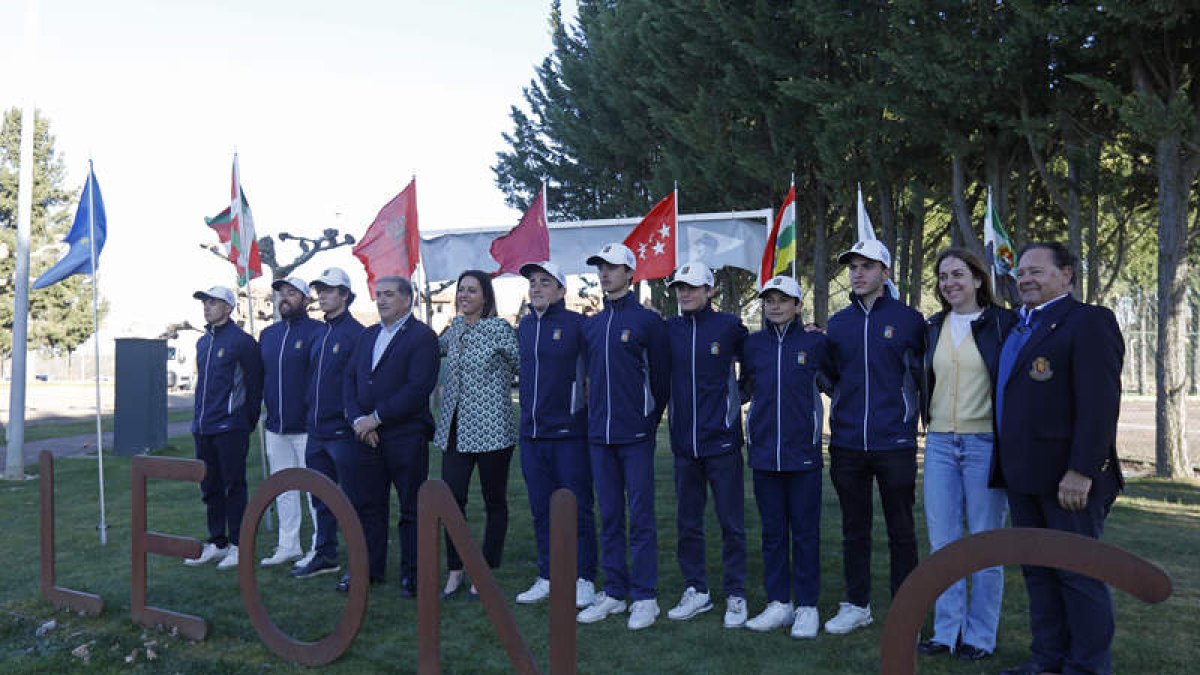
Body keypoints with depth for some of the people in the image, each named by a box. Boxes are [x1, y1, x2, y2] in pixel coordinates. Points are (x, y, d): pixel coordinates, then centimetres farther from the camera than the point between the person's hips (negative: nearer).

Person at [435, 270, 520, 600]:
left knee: (494, 502, 6)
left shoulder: (499, 329, -8)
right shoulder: (455, 328, 11)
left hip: (491, 429, -5)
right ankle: (455, 572, 16)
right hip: (455, 429, 6)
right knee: (451, 499, 2)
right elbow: (435, 348, 30)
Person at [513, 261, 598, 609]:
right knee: (541, 509, 12)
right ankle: (547, 577, 22)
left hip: (569, 434, -6)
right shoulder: (524, 327, 12)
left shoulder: (577, 324, -8)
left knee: (577, 508, 1)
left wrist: (582, 408, -5)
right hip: (532, 433, 6)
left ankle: (583, 580, 11)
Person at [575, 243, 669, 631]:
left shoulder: (647, 321, -4)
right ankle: (614, 592, 21)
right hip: (599, 436, 5)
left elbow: (661, 377, 1)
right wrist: (597, 416, 15)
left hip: (635, 437, -5)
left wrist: (649, 421, 6)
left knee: (640, 517, -1)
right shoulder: (591, 325, 11)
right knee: (609, 517, 11)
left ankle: (644, 597, 8)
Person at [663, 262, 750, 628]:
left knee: (731, 522, 4)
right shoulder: (669, 329, 3)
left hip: (722, 440, -3)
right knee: (687, 522, 11)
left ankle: (735, 595, 14)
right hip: (684, 442, 3)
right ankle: (695, 591, 24)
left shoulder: (729, 326, -4)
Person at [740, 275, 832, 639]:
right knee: (772, 530, 9)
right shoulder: (752, 344, 7)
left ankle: (807, 606, 13)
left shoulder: (815, 343, 0)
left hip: (803, 454, -3)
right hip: (763, 453, 3)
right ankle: (778, 604, 19)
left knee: (805, 531, 3)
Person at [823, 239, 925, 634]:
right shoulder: (837, 323, 8)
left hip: (895, 443, -3)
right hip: (847, 443, 3)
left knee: (901, 531, 6)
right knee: (854, 530, 13)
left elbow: (924, 375, 3)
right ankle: (856, 605, 25)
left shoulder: (908, 319, -2)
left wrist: (909, 412, -5)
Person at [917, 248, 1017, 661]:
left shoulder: (1003, 323, -3)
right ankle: (947, 631, 17)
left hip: (986, 442, -4)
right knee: (942, 541, 7)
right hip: (939, 443, 4)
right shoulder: (932, 328, 9)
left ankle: (980, 636, 16)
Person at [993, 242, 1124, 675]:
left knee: (1079, 573, 1)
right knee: (1037, 572, 14)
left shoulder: (1089, 322, -8)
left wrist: (1081, 472, -22)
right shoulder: (1019, 328, 18)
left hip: (1067, 478, -8)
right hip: (1024, 477, 8)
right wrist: (1007, 467, 10)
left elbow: (1100, 403, -16)